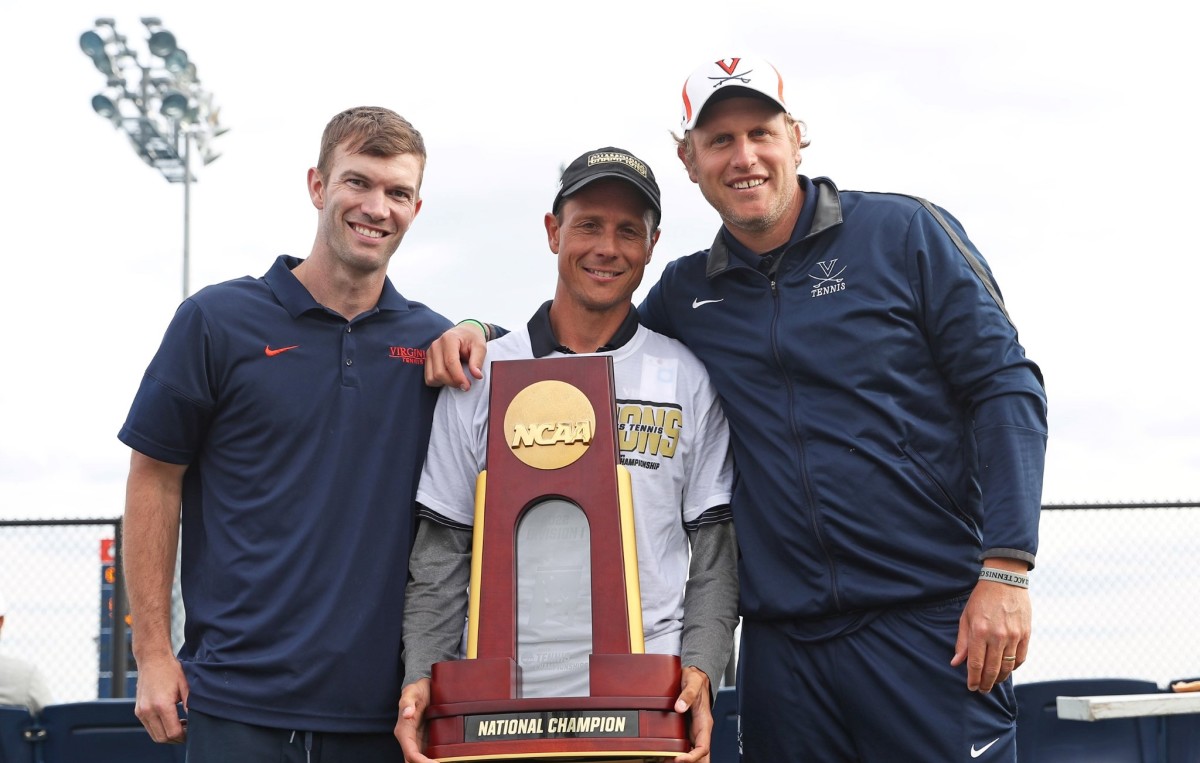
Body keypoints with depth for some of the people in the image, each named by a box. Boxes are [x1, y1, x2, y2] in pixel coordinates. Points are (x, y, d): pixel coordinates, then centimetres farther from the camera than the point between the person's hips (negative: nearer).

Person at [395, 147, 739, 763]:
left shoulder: (687, 381, 5)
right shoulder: (480, 378, 6)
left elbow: (715, 554, 5)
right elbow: (442, 554, 6)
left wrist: (700, 669, -10)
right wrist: (421, 677, -6)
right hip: (501, 698, 1)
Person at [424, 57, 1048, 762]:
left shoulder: (904, 234, 0)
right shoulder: (685, 292, 12)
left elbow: (1004, 386, -3)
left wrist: (1005, 568, -12)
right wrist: (481, 335, 7)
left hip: (931, 620, -3)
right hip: (783, 642, 4)